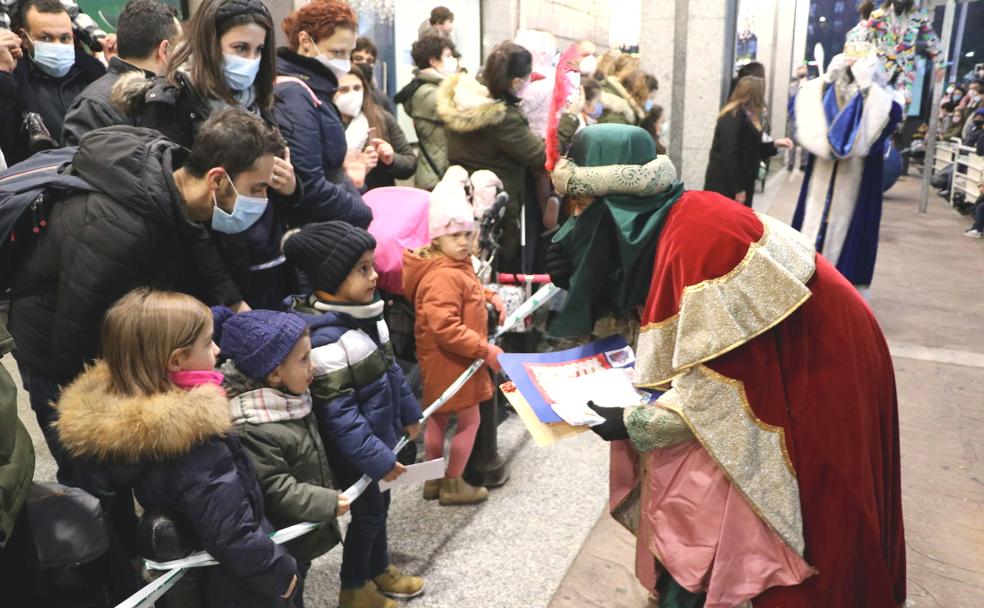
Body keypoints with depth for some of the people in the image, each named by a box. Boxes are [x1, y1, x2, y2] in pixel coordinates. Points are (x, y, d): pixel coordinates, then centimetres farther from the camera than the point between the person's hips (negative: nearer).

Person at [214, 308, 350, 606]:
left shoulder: (289, 397, -2)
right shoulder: (255, 431, -32)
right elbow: (276, 490, -29)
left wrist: (328, 496, 20)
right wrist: (328, 503, -28)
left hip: (303, 531, 9)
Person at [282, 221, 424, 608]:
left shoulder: (364, 310, -1)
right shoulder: (324, 339, -31)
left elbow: (388, 367, 12)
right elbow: (338, 414, -29)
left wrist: (408, 413, 18)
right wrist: (376, 458, -24)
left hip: (377, 434, 8)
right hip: (354, 451, -8)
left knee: (378, 503, 23)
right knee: (368, 511, 9)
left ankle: (379, 569, 45)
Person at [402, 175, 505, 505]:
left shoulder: (458, 265, 5)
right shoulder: (443, 277, -28)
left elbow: (468, 290, 26)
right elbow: (446, 328, -33)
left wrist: (490, 295, 7)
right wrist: (485, 350, -28)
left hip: (443, 362, 10)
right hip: (450, 361, -10)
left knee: (439, 417, 20)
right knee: (469, 420, 4)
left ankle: (433, 479, 35)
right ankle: (453, 485, 18)